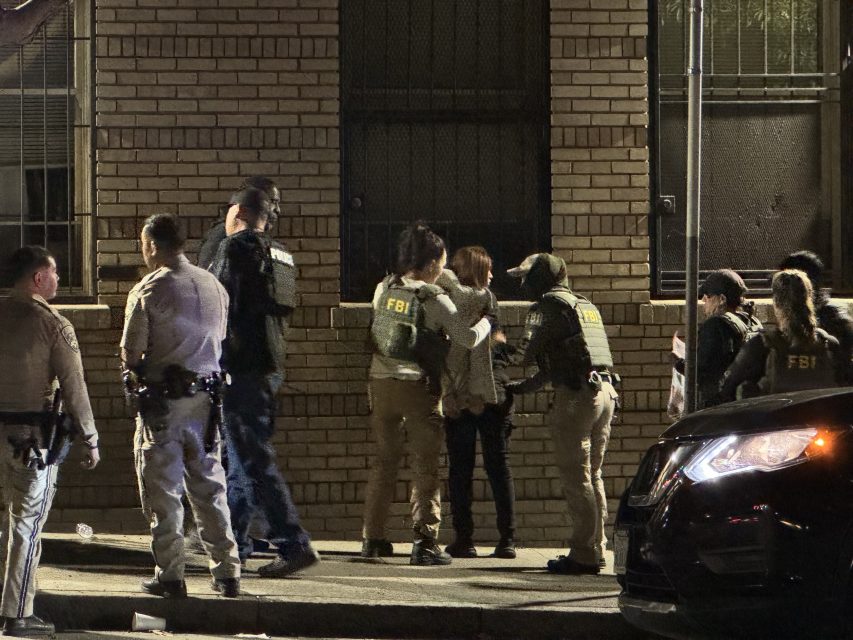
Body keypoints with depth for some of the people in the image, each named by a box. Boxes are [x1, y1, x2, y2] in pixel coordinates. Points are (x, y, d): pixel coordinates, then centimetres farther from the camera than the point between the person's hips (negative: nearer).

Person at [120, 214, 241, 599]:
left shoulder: (148, 290, -11)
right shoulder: (214, 287, 7)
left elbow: (130, 354, -9)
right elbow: (220, 344, 11)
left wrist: (140, 372, 11)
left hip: (164, 398, -5)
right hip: (206, 396, 5)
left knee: (163, 490, 1)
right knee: (209, 487, 12)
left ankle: (170, 576, 1)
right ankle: (226, 573, 11)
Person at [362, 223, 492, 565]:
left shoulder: (384, 290, 6)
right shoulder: (434, 298, -9)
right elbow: (469, 339, -7)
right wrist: (487, 322, 14)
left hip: (381, 382, 5)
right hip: (418, 385, -5)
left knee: (384, 461, 14)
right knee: (425, 466, 0)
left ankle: (373, 538, 15)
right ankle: (424, 542, -6)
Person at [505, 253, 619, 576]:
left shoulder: (550, 304, -3)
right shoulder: (586, 306, 23)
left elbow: (527, 352, -9)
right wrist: (523, 387, 33)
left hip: (576, 395, -8)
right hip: (605, 392, 8)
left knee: (576, 478, -5)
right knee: (592, 476, 14)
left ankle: (583, 554, -7)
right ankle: (596, 549, 14)